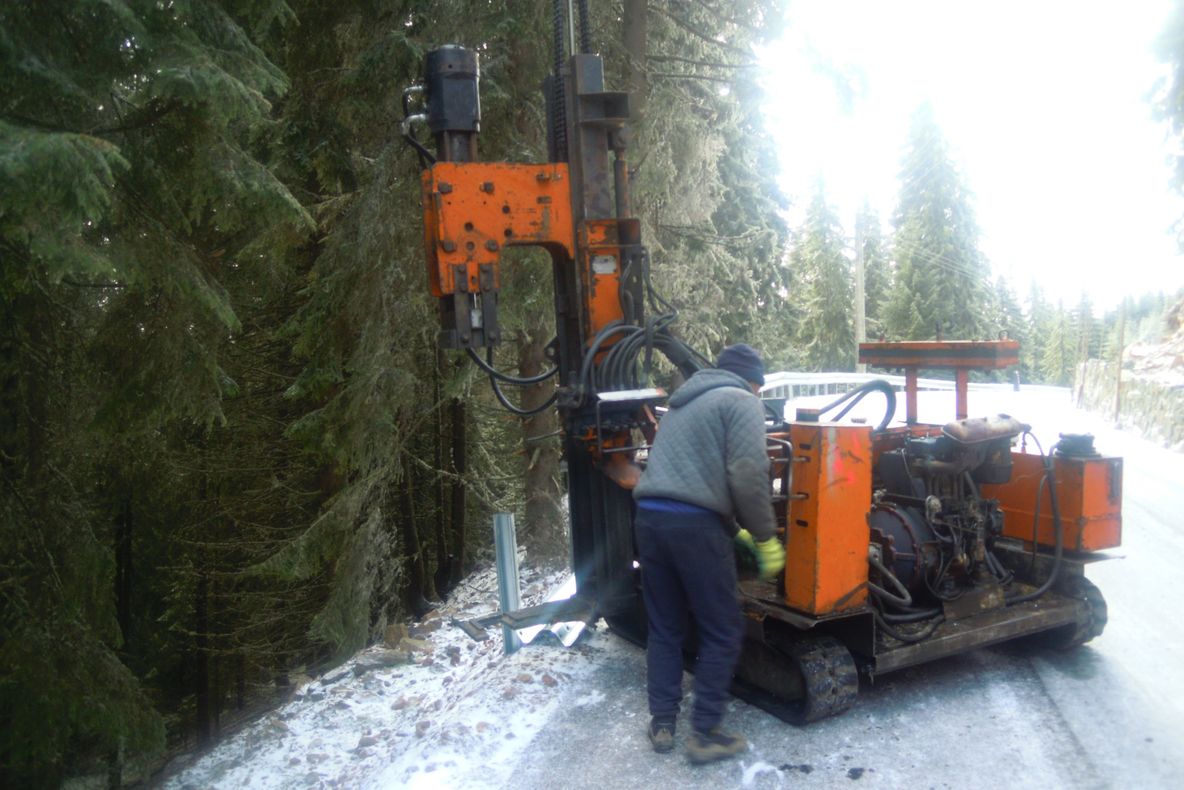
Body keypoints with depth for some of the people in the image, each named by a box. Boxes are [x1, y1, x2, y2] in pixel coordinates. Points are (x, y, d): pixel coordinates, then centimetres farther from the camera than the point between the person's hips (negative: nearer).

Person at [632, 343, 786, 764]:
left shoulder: (683, 403, 29)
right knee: (722, 632, 7)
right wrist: (766, 537, -1)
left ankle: (662, 724, 24)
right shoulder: (742, 401, 4)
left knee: (663, 628, 17)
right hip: (694, 523, -7)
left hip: (650, 516, 7)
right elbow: (747, 476, -10)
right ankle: (704, 733, 12)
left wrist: (735, 528, 35)